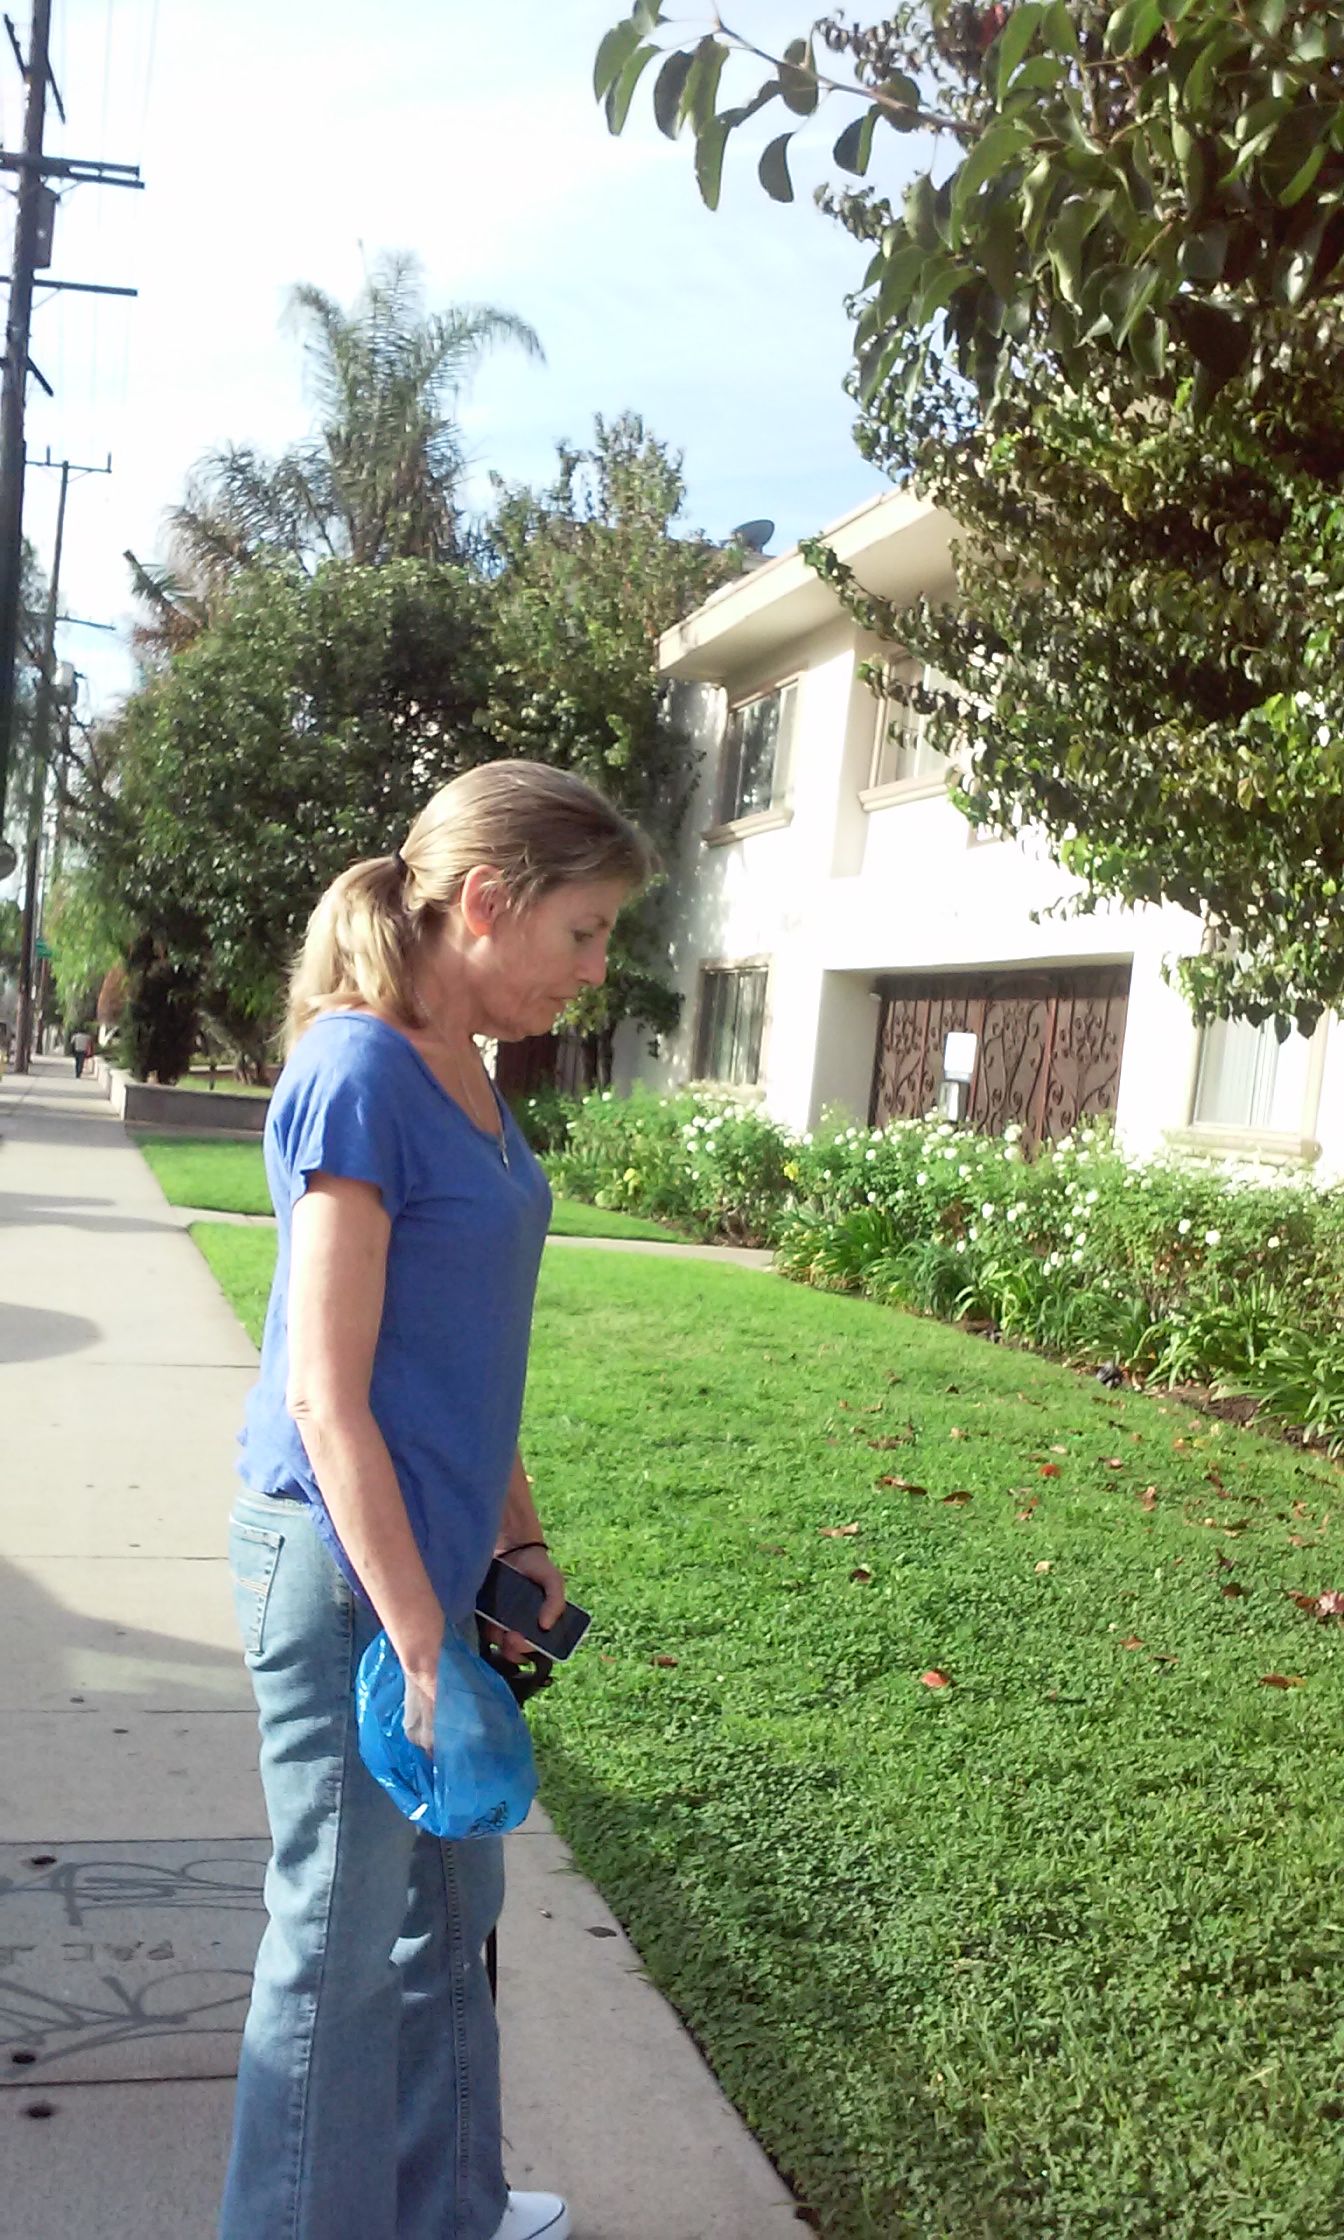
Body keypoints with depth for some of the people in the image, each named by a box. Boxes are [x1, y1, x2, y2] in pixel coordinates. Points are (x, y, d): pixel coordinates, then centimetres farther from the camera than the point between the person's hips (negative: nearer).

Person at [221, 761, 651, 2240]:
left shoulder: (466, 1078, 7)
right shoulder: (358, 1077, -20)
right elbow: (325, 1399, -22)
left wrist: (517, 1544, 14)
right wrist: (419, 1642, -19)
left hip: (435, 1552, 9)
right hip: (343, 1564, -9)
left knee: (447, 1905, 23)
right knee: (342, 1937, 9)